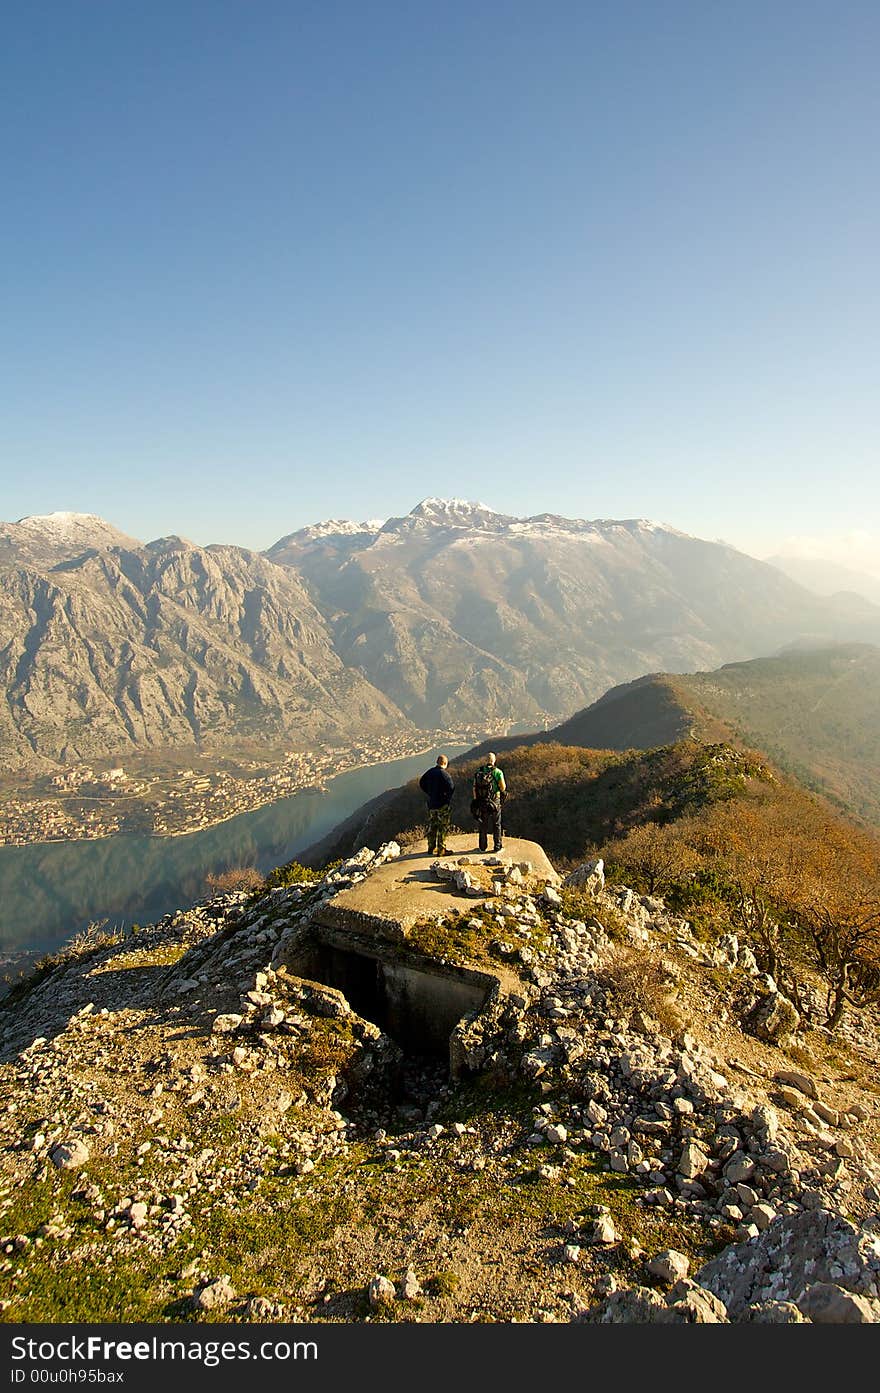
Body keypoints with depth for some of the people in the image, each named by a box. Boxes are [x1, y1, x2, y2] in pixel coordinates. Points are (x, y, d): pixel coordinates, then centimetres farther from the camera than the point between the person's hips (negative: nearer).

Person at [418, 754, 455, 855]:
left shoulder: (429, 772, 5)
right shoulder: (444, 773, -17)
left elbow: (421, 783, 16)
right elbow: (451, 787, -27)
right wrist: (448, 797, -10)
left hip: (431, 804, 7)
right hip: (442, 805, -7)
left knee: (432, 826, 16)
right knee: (442, 827, 1)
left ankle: (431, 848, 24)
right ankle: (441, 850, 3)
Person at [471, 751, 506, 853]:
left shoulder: (479, 772, 0)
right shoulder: (498, 772, -10)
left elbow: (474, 788, 3)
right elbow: (503, 788, -10)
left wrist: (476, 801, 12)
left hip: (481, 802, 3)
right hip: (495, 802, -3)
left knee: (483, 825, 13)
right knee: (496, 825, 9)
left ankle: (482, 847, 18)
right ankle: (497, 846, 12)